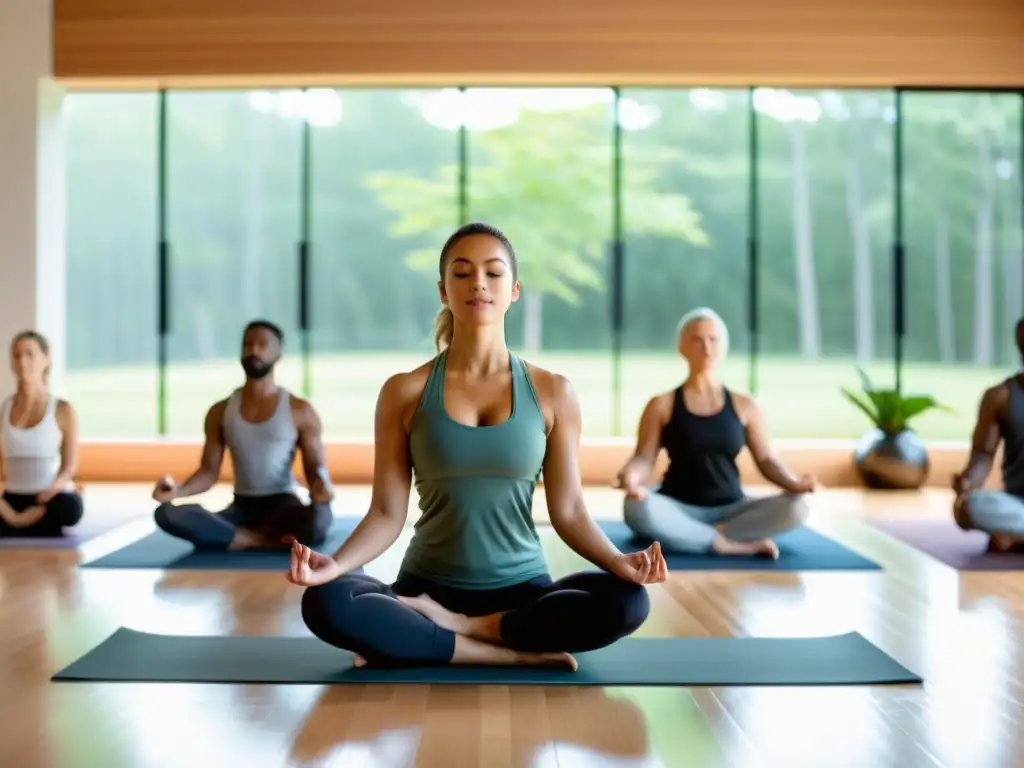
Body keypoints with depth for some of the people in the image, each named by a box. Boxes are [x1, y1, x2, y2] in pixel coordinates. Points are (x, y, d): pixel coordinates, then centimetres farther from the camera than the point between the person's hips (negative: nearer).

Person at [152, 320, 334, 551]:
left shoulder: (300, 411, 1)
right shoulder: (220, 412, 9)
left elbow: (315, 467, 1)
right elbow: (209, 471, 7)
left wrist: (322, 487, -24)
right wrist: (178, 491, -14)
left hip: (284, 506, -3)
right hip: (242, 508, 3)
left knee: (318, 517, -40)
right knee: (168, 513, -25)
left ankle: (233, 537, -19)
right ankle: (266, 541, -26)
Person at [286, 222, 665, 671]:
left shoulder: (552, 393, 2)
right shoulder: (405, 392, 0)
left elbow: (568, 509, 0)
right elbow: (387, 512, -3)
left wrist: (619, 561, -19)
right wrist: (335, 563, -22)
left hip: (522, 590, 1)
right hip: (427, 588, 0)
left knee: (626, 601, -29)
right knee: (325, 603, -31)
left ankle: (445, 627, -16)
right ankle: (517, 654, -23)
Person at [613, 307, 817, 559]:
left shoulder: (744, 406, 9)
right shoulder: (662, 405, 3)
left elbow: (766, 460, 6)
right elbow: (644, 458, -4)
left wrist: (793, 484, -16)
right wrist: (631, 475, -29)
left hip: (731, 510, 3)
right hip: (679, 510, -2)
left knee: (796, 508, -26)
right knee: (637, 508, -37)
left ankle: (689, 534, -27)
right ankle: (732, 545, -31)